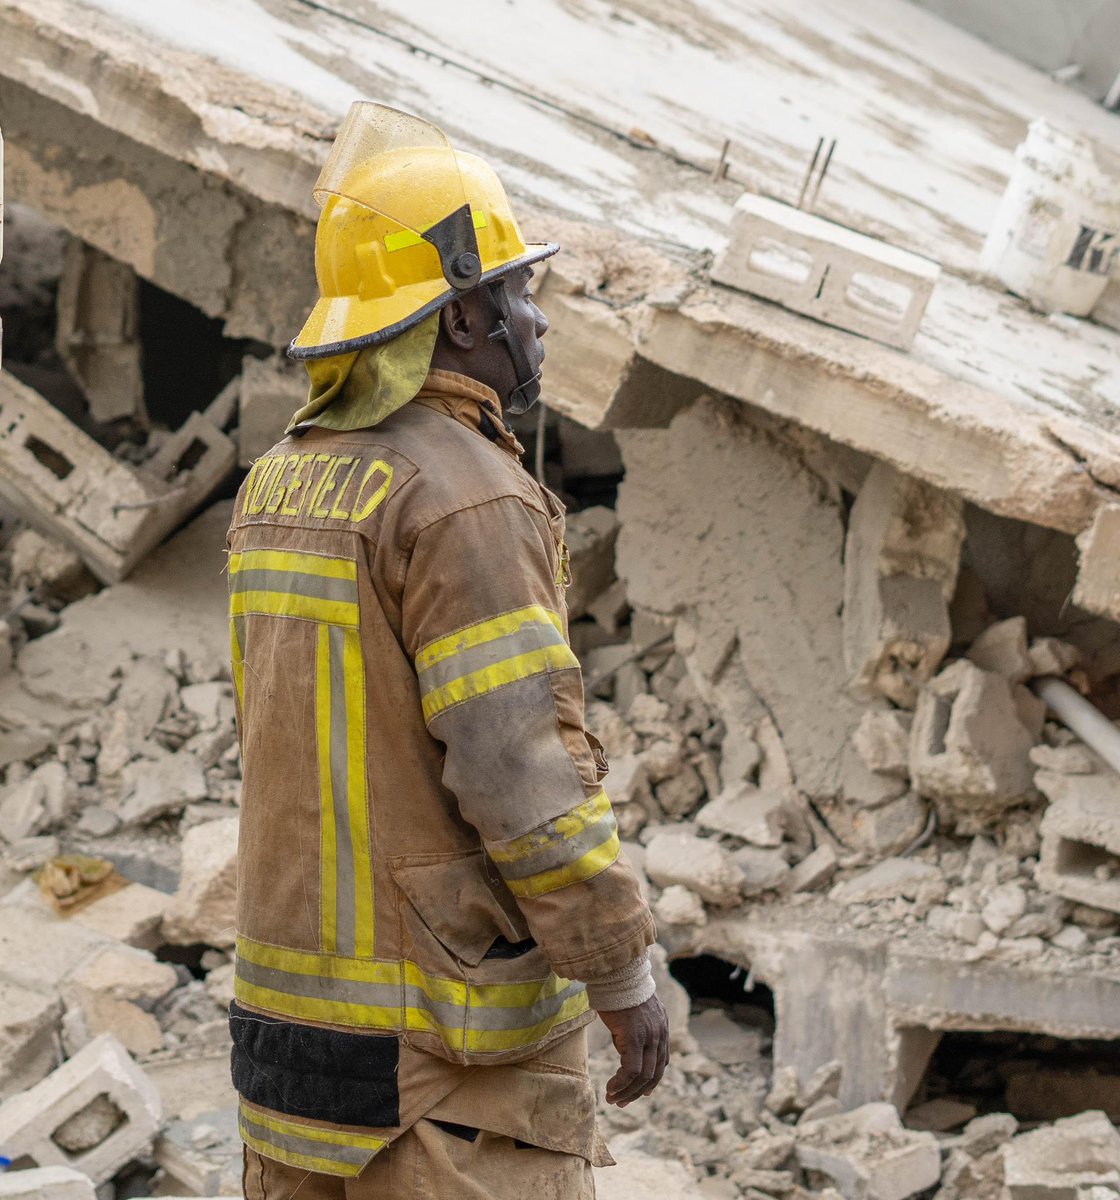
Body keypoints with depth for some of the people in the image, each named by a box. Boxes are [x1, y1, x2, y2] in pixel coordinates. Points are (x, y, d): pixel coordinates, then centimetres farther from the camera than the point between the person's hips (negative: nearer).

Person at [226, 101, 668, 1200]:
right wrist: (624, 975, -14)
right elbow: (522, 767, -22)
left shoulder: (285, 482, 10)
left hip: (298, 1000, 9)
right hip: (450, 1032, -9)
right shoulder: (464, 498, -18)